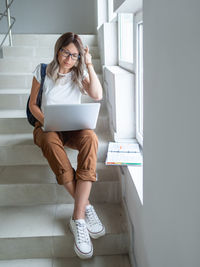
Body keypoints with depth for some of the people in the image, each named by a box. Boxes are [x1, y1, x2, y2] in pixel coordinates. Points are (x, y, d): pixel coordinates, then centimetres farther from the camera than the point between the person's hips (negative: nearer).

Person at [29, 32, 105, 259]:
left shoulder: (79, 74, 7)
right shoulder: (43, 71, 4)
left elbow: (97, 95, -11)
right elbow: (33, 104, 6)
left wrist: (89, 64, -8)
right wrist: (45, 121, -13)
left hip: (74, 127, 1)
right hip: (47, 127, -1)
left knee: (90, 137, -36)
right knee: (50, 141, -40)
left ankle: (78, 218, -39)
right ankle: (86, 208, -35)